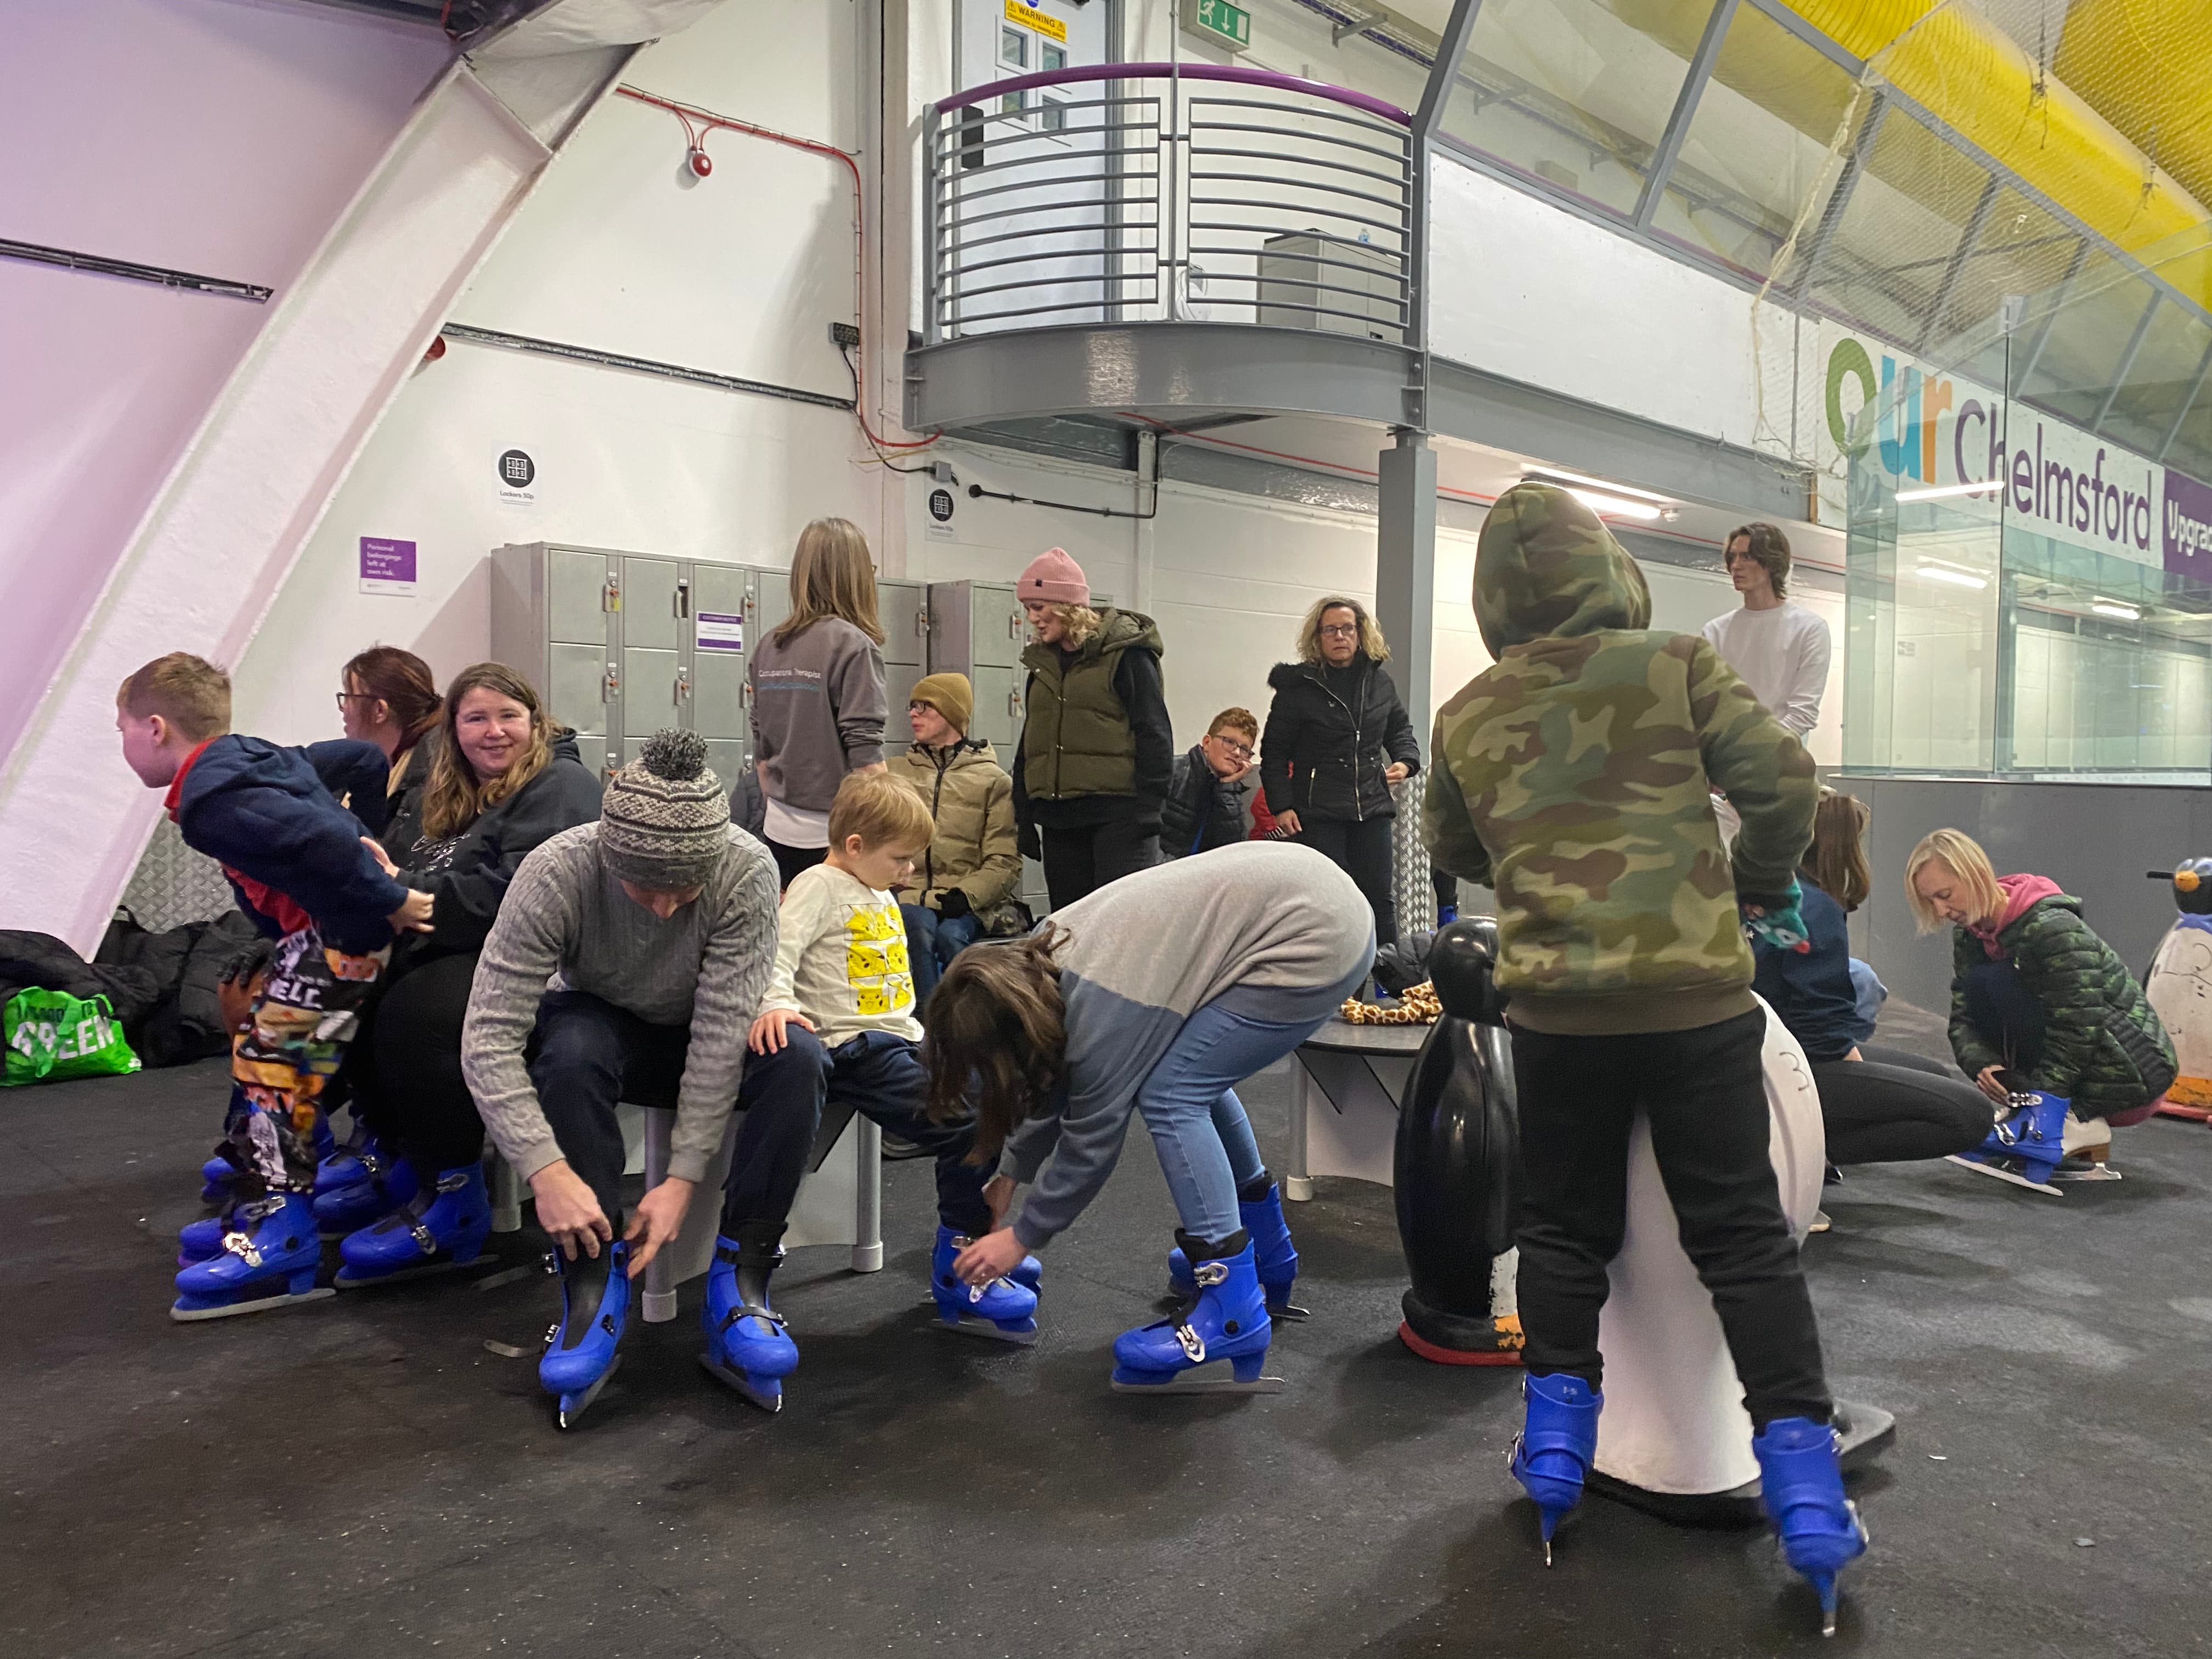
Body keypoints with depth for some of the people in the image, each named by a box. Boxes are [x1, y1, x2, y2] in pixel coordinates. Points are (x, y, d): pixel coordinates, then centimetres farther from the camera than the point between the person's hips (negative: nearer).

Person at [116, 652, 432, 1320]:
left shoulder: (212, 801, -18)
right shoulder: (253, 758, 14)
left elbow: (322, 840, -31)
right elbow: (360, 758, 22)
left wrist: (389, 902, -25)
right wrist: (365, 843, 24)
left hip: (341, 931, -11)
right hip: (323, 928, 11)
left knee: (272, 1064, -9)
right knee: (260, 1054, 19)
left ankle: (280, 1238, -6)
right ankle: (261, 1206, 28)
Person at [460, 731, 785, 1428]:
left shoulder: (748, 872, -29)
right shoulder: (555, 874, -29)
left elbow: (722, 1034, -28)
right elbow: (490, 1036, -30)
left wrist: (683, 1176, -32)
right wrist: (546, 1169, -39)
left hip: (702, 1041, 0)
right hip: (600, 1024, 0)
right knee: (570, 1053, -36)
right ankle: (594, 1281, -25)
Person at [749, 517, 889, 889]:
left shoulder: (768, 647, 9)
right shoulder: (853, 645, -11)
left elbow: (761, 749, 15)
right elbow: (865, 756, -16)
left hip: (780, 833, 6)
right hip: (834, 837, -6)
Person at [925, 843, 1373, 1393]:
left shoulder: (1106, 1011, -23)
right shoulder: (1042, 955, 2)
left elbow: (1092, 1138, -10)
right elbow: (1055, 1078, 17)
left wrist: (1023, 1237, 3)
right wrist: (1010, 1176, 23)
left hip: (1316, 943, -10)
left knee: (1168, 1095, -10)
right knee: (1196, 1076, 20)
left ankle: (1234, 1311, -7)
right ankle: (1267, 1257, 35)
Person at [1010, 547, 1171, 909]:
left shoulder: (1124, 653, -5)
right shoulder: (1042, 661, 16)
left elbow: (1154, 733, -8)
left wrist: (1148, 807, -15)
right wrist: (1024, 816, 18)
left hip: (1117, 814, -7)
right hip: (1058, 817, 7)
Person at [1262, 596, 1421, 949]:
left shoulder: (1380, 680, 9)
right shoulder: (1298, 686, -3)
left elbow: (1400, 728, 23)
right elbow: (1274, 751, 0)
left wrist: (1406, 761, 2)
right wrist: (1281, 805, -8)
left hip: (1372, 807, 4)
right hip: (1319, 813, -4)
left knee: (1380, 899, 7)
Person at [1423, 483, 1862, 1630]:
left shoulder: (1467, 717, 3)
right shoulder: (1675, 664, -3)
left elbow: (1452, 849, 17)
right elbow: (1779, 778, -7)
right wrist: (1761, 884, 11)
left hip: (1554, 1009, 2)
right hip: (1695, 998, -1)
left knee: (1565, 1228, 19)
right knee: (1742, 1239, 10)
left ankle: (1555, 1442, 22)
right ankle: (1802, 1482, 11)